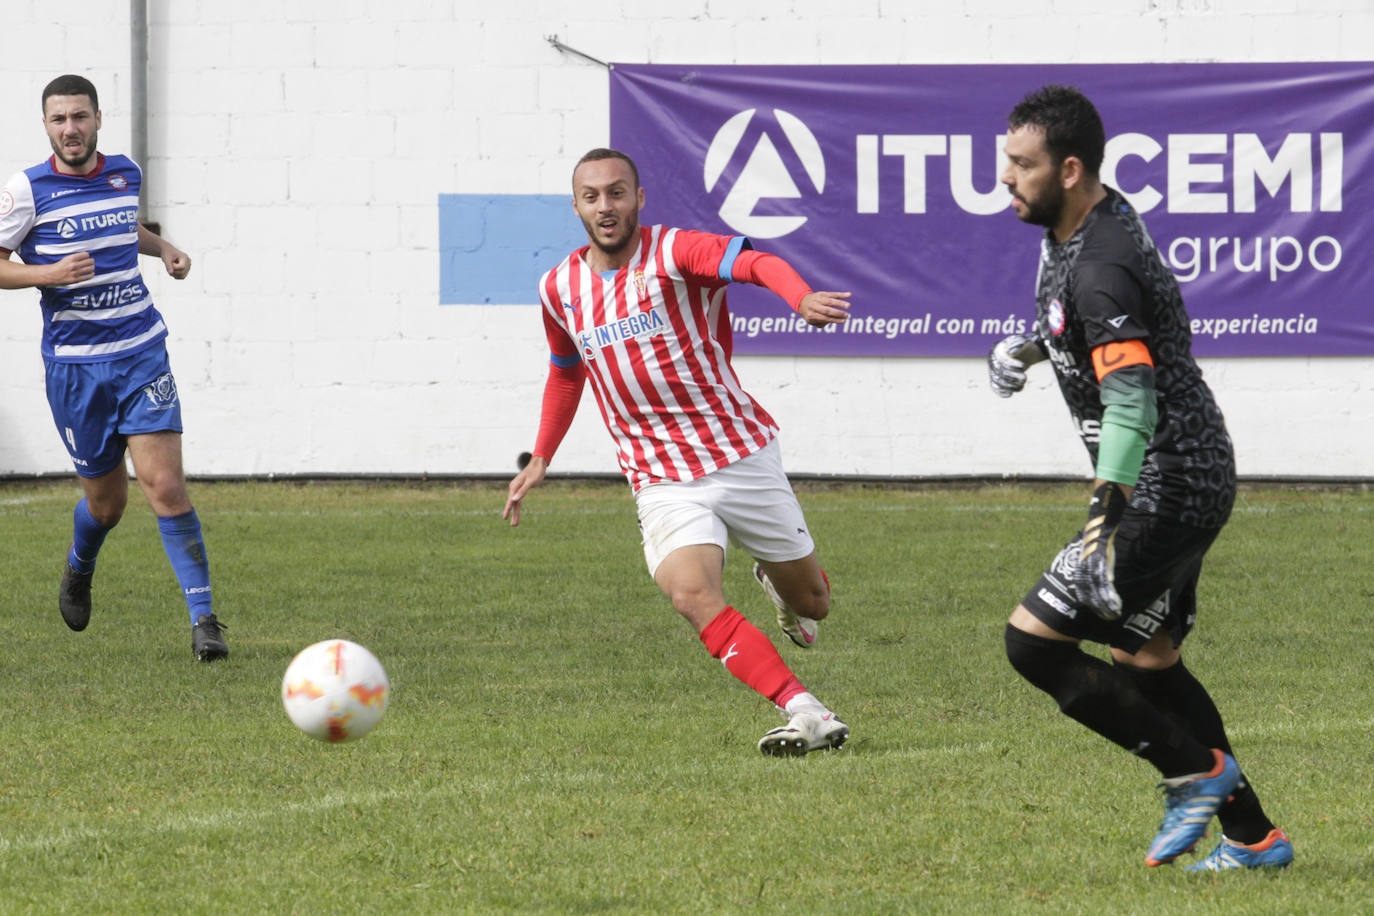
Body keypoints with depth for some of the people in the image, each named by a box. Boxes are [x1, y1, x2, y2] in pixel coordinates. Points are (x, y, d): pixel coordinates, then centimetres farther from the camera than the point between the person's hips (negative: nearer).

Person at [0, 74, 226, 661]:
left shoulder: (125, 175, 6)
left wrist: (164, 248, 12)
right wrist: (49, 273, -19)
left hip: (141, 353, 2)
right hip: (74, 365, -2)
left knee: (165, 485, -14)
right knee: (106, 503, 8)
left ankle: (203, 618, -9)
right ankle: (79, 568, 44)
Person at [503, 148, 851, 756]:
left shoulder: (673, 253, -12)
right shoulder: (560, 289, 4)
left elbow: (756, 264, -31)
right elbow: (566, 371, 24)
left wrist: (802, 299, -52)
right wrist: (541, 459, 25)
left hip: (741, 455, -2)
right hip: (662, 483, 2)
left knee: (810, 604, 10)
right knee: (691, 593, -27)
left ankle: (775, 582, 48)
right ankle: (805, 714, -29)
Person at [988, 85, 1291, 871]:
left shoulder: (1099, 271, -24)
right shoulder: (1103, 217, 7)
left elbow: (1132, 400, -33)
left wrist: (1108, 508, -42)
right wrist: (1030, 346, 20)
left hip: (1165, 490, -11)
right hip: (1195, 479, 11)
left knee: (1034, 640, -9)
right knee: (1146, 657, 19)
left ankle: (1195, 770, 0)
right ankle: (1253, 836, 23)